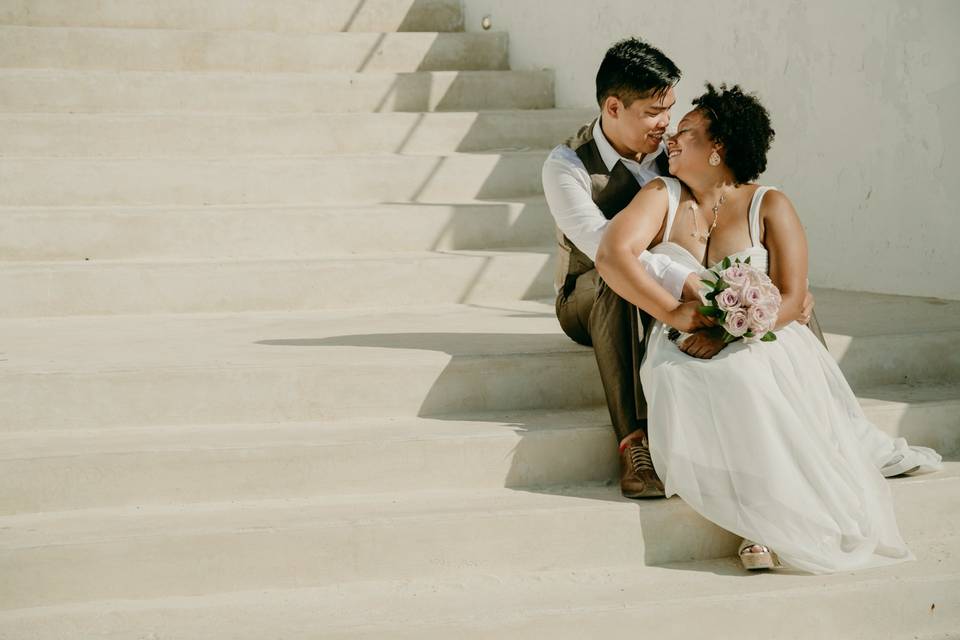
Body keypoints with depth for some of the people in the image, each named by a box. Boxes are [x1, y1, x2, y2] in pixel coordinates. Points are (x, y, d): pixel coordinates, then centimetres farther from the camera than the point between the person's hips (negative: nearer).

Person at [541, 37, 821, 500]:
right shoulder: (567, 166, -18)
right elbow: (603, 243, -35)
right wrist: (686, 284, -49)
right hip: (592, 299, -5)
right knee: (619, 282, -41)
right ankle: (635, 440, -48)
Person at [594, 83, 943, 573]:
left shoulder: (769, 207, 4)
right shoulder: (662, 197, 8)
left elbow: (790, 299, -5)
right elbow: (612, 255, -10)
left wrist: (729, 331, -21)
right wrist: (675, 313, -19)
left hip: (760, 344, 0)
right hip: (682, 350, 1)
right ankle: (757, 512, -32)